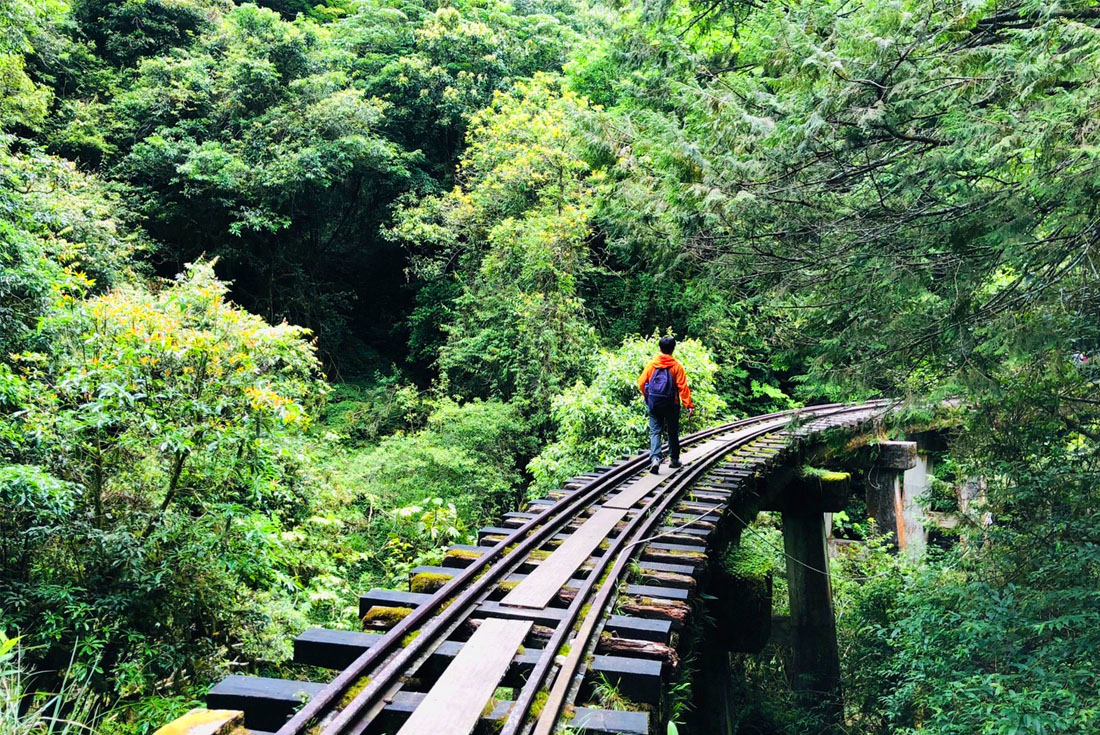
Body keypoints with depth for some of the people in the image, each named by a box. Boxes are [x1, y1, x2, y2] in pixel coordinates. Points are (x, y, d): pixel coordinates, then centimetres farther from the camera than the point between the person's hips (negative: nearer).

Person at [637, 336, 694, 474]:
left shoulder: (651, 364, -1)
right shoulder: (676, 365, -6)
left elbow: (641, 383, 1)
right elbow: (683, 387, -11)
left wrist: (647, 398, 18)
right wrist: (689, 405, -9)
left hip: (654, 404, 1)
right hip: (671, 405, -1)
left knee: (655, 431, 4)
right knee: (673, 432, 15)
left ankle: (655, 458, -16)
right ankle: (674, 459, 25)